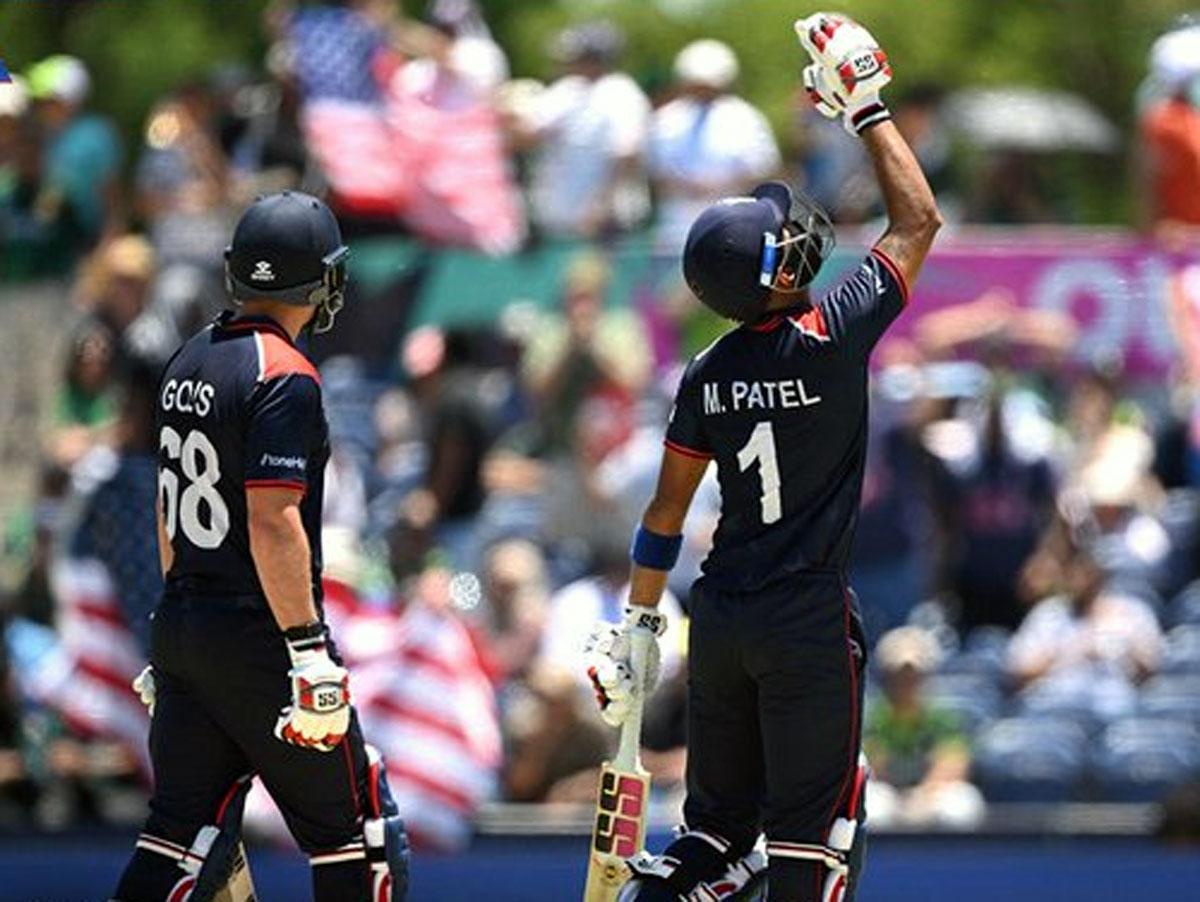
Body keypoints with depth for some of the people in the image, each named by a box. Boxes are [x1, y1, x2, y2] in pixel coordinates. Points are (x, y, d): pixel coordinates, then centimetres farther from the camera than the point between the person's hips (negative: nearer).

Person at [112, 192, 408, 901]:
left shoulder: (189, 364, 11)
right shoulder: (285, 377, -15)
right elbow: (273, 523, -21)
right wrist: (310, 654, -20)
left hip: (182, 626, 8)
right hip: (258, 637, -8)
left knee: (183, 830, 8)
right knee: (354, 831, 3)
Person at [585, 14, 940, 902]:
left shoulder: (707, 374, 2)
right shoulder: (829, 340, -14)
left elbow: (667, 511, 8)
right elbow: (918, 221, -2)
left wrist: (640, 619, 18)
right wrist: (866, 107, 6)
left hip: (721, 619, 6)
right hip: (808, 623, -6)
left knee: (718, 820, 15)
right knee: (811, 831, 1)